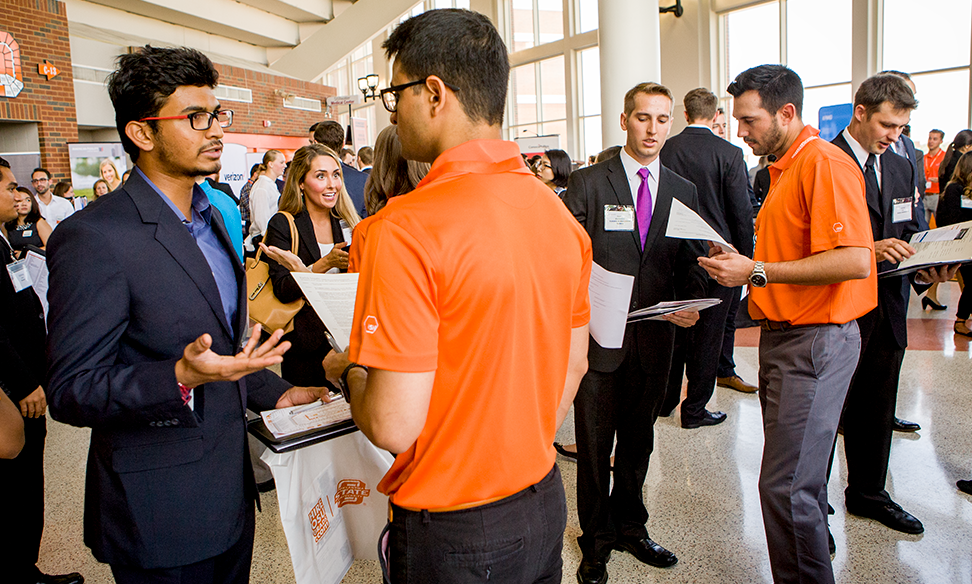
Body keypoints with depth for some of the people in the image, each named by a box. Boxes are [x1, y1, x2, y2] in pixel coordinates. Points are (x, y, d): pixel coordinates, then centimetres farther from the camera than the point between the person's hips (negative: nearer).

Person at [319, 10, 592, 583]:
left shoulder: (406, 229, -25)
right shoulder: (560, 214, -2)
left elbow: (393, 425, -25)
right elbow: (572, 365, 8)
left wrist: (348, 372, -4)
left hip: (452, 530, -6)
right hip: (544, 503, 7)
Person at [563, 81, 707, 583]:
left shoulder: (684, 192, 9)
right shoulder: (587, 182, -4)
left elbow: (689, 264, 10)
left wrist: (691, 306, -8)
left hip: (654, 340, 4)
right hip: (600, 338, -3)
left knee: (638, 442, 19)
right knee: (594, 446, 9)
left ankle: (630, 527, 39)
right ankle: (596, 541, 29)